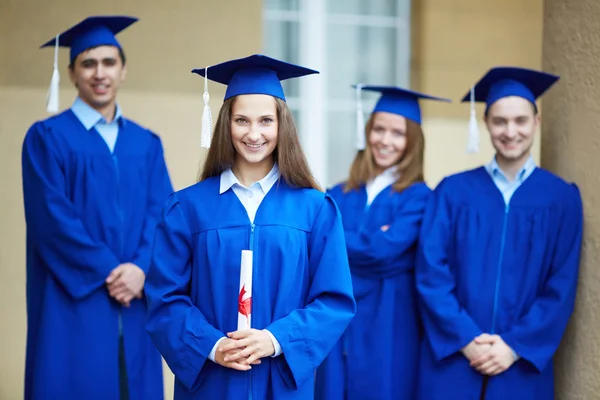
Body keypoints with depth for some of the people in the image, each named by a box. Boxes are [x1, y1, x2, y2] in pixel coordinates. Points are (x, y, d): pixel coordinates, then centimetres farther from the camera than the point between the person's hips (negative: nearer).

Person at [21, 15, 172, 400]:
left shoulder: (147, 144, 14)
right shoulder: (47, 137, 0)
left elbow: (162, 214, 4)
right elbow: (53, 218, -9)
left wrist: (140, 269, -13)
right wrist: (108, 271, -14)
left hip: (134, 304, 4)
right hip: (73, 304, -4)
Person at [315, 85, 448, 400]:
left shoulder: (418, 197, -3)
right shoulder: (340, 196, 10)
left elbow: (384, 250, -17)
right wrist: (368, 243, -14)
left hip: (389, 326, -4)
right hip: (339, 324, 4)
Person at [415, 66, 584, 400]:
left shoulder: (562, 199, 3)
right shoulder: (452, 192, 2)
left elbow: (562, 287, -2)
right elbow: (431, 273, -4)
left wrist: (515, 346, -11)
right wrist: (465, 340, -13)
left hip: (522, 365, 0)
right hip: (451, 360, 0)